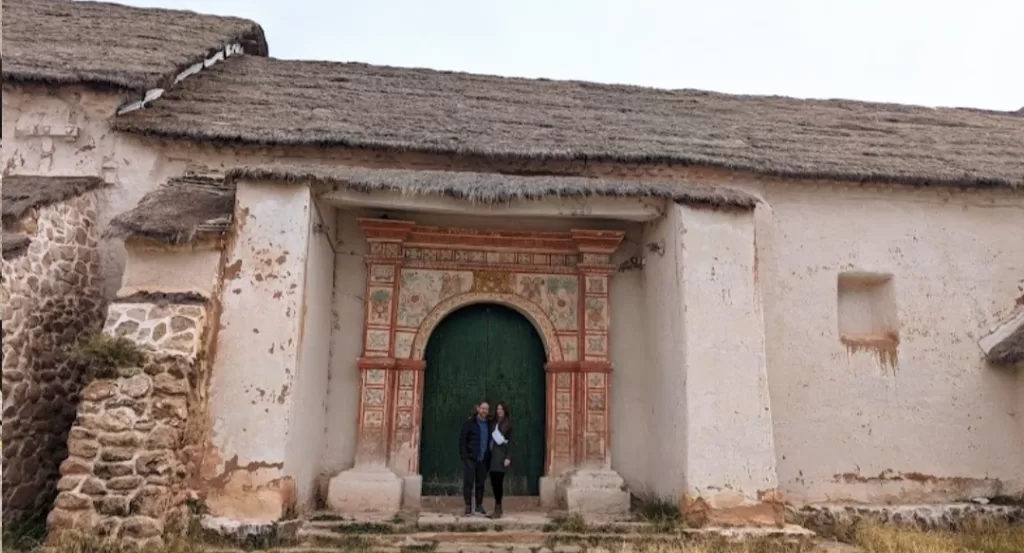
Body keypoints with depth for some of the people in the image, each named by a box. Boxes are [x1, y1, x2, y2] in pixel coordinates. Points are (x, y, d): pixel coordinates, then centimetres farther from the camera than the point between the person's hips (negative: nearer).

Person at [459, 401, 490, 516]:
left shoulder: (489, 424, 11)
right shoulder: (469, 423, -3)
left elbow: (490, 441, 13)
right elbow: (462, 439, -6)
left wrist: (489, 456, 5)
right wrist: (464, 455, -12)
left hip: (483, 459, 4)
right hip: (470, 458, -4)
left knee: (480, 483, 9)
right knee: (468, 483, -2)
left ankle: (479, 506, 18)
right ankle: (468, 507, 6)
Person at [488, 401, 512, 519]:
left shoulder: (509, 424, 0)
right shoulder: (493, 423, 15)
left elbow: (511, 441, -5)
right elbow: (490, 439, 11)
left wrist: (508, 457, -12)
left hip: (501, 456, -5)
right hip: (493, 455, 5)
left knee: (498, 481, -9)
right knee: (494, 481, 4)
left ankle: (498, 507, -1)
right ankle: (497, 506, 14)